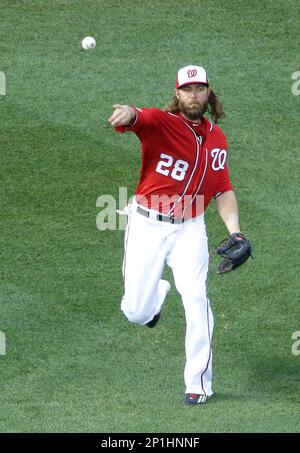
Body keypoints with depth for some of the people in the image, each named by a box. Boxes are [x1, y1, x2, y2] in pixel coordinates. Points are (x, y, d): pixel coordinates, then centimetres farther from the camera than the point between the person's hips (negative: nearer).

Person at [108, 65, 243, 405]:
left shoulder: (217, 138, 7)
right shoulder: (160, 122, -9)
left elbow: (224, 190, 11)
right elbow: (138, 119, -32)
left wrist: (234, 231, -4)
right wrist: (128, 114, -58)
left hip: (189, 228, 2)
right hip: (147, 224, -2)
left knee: (195, 297, -16)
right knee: (136, 312, 1)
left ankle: (198, 382, -5)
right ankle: (157, 292, 41)